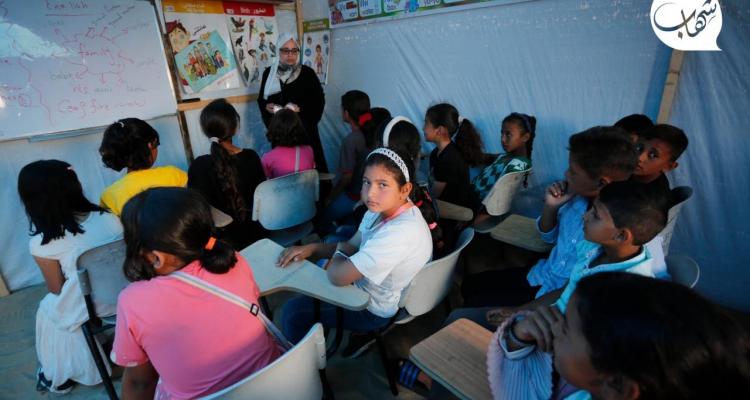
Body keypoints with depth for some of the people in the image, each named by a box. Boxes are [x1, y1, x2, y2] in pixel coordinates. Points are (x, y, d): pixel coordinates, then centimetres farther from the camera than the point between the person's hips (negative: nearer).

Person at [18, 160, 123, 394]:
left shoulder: (42, 244, -18)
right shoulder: (110, 220, -10)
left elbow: (57, 289, -6)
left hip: (79, 316, -3)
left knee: (47, 309, 30)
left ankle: (59, 376, 45)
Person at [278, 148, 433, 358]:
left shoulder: (401, 231, -36)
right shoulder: (384, 208, -9)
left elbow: (338, 276, -35)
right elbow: (352, 246, 5)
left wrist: (337, 254, -13)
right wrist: (312, 248, -10)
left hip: (375, 309, -8)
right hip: (366, 285, 8)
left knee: (292, 312, -2)